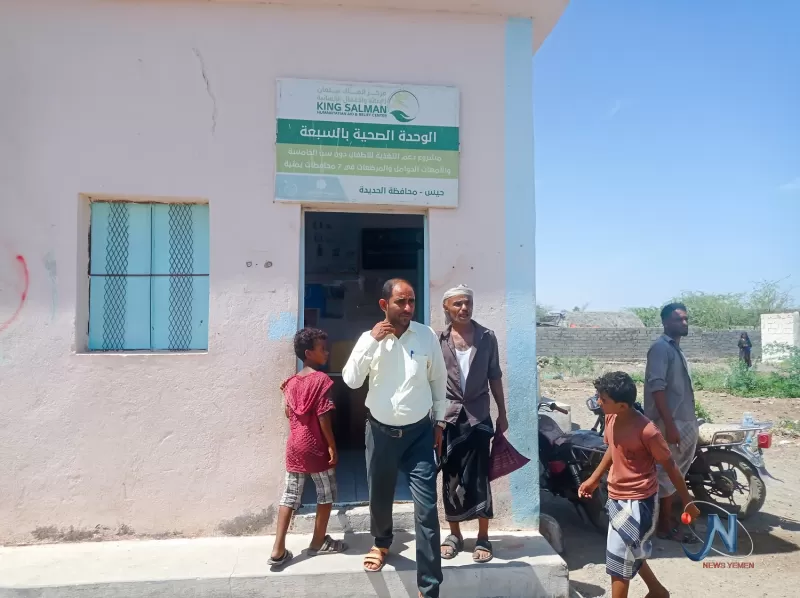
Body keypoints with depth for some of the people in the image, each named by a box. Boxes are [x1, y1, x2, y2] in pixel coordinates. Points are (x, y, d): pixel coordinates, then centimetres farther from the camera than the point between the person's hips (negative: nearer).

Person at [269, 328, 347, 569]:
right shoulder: (321, 379, -15)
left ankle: (278, 550, 7)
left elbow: (288, 412, 12)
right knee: (326, 494, 12)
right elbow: (323, 416, -18)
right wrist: (332, 446, -12)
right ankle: (319, 542, 24)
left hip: (294, 446, 6)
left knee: (290, 495, 9)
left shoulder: (292, 382, 7)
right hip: (316, 447, -6)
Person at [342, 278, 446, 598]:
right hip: (380, 432, 1)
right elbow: (351, 381, -14)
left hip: (419, 432, -1)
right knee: (379, 497, 19)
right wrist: (372, 341, -21)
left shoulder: (427, 335, -7)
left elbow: (438, 380, 4)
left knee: (426, 509, -3)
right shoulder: (369, 338, -6)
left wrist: (439, 422, 7)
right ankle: (382, 542, 51)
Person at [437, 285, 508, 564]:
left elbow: (495, 377, 8)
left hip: (478, 416, 0)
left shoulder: (487, 338, 1)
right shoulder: (438, 340, -2)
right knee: (450, 479, 9)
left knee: (479, 478, 3)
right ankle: (455, 535, 24)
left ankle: (483, 538, 17)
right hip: (448, 417, 0)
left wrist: (502, 413, 8)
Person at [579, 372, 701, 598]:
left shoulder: (646, 431, -26)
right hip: (616, 497, 8)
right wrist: (594, 478, 17)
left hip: (638, 501, -8)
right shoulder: (611, 419, -5)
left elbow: (670, 466, -14)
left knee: (619, 557, 0)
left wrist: (687, 502, -5)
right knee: (631, 551, 24)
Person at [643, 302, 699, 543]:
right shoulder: (660, 347, -13)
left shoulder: (677, 350, 17)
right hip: (671, 423, -10)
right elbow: (657, 387, -22)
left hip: (685, 422, 10)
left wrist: (690, 422, 22)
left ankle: (669, 517, 26)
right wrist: (669, 424, -27)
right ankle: (665, 527, 6)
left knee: (676, 473, 15)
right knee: (668, 474, -3)